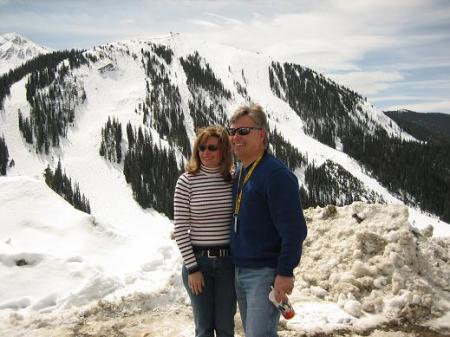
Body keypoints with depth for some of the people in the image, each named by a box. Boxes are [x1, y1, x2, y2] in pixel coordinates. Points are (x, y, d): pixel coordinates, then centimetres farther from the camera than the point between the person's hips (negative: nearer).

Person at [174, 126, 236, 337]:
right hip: (198, 260, -2)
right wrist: (192, 268, -9)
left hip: (228, 261, 2)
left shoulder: (233, 180, 0)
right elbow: (180, 229, -7)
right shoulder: (186, 181, -8)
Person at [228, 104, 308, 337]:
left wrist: (285, 273, -20)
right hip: (239, 271, 9)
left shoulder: (276, 174, -17)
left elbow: (294, 230, -19)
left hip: (265, 273, -8)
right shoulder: (238, 174, 10)